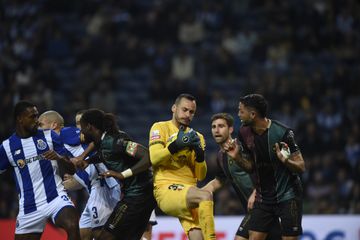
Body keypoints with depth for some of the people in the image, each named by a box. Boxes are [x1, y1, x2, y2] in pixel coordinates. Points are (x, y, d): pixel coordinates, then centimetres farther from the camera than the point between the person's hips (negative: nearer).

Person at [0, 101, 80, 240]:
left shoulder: (49, 136, 3)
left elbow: (71, 170, 4)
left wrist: (59, 158, -16)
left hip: (55, 197, -2)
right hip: (29, 206, 2)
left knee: (73, 227, -29)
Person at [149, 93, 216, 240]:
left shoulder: (196, 137, 21)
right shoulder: (160, 128, 8)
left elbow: (200, 176, 14)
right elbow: (154, 158, -9)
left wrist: (199, 154, -2)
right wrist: (176, 145, -19)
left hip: (188, 194, 5)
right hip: (166, 189, -5)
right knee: (206, 196, -31)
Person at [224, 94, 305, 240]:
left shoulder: (283, 133, -19)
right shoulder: (244, 133, -1)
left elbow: (301, 167, -16)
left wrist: (285, 160, -36)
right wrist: (236, 157, -9)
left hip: (288, 196, -5)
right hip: (264, 198, 5)